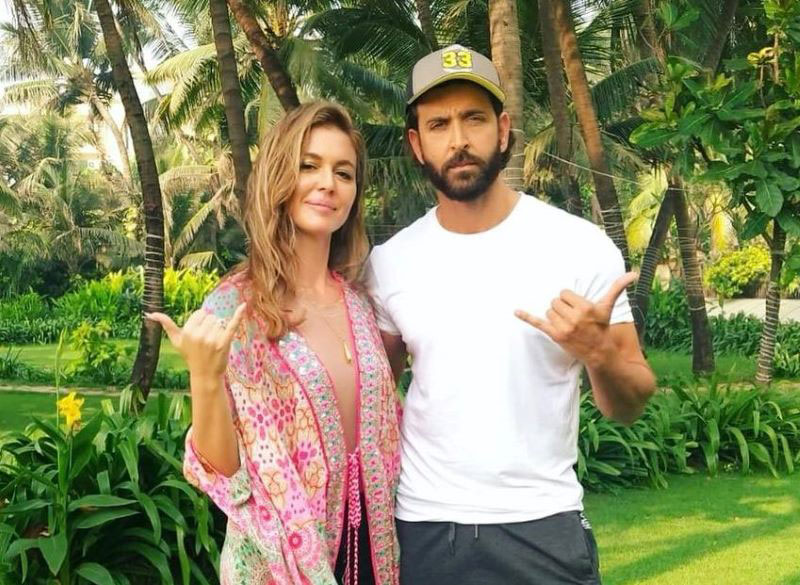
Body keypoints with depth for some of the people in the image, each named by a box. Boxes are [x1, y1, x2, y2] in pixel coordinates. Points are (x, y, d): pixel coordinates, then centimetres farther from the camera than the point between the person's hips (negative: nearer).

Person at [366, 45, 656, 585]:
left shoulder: (583, 247, -8)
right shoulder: (389, 262, 0)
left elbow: (630, 407, -4)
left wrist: (599, 352, -23)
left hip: (543, 526, -2)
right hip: (422, 528, 2)